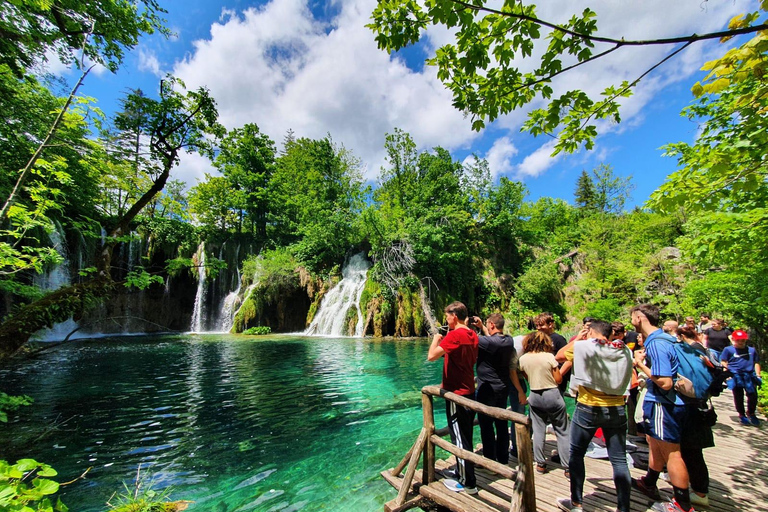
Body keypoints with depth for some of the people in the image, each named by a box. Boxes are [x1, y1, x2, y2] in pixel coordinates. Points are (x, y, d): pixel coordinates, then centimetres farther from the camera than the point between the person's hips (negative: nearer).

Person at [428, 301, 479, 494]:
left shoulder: (454, 335, -21)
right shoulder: (472, 335, 4)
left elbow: (431, 356, -28)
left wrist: (436, 338, -11)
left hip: (456, 393, -9)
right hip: (469, 391, 9)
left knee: (460, 438, 4)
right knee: (465, 436, 22)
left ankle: (468, 483, 16)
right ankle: (462, 472, 39)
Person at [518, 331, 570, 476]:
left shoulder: (523, 359, -3)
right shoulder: (549, 357, -13)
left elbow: (527, 378, 5)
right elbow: (558, 380, -8)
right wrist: (556, 369, 9)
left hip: (535, 396, 3)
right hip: (552, 395, -3)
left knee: (538, 431, 12)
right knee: (562, 431, 11)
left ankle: (540, 464, 20)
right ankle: (568, 467, 17)